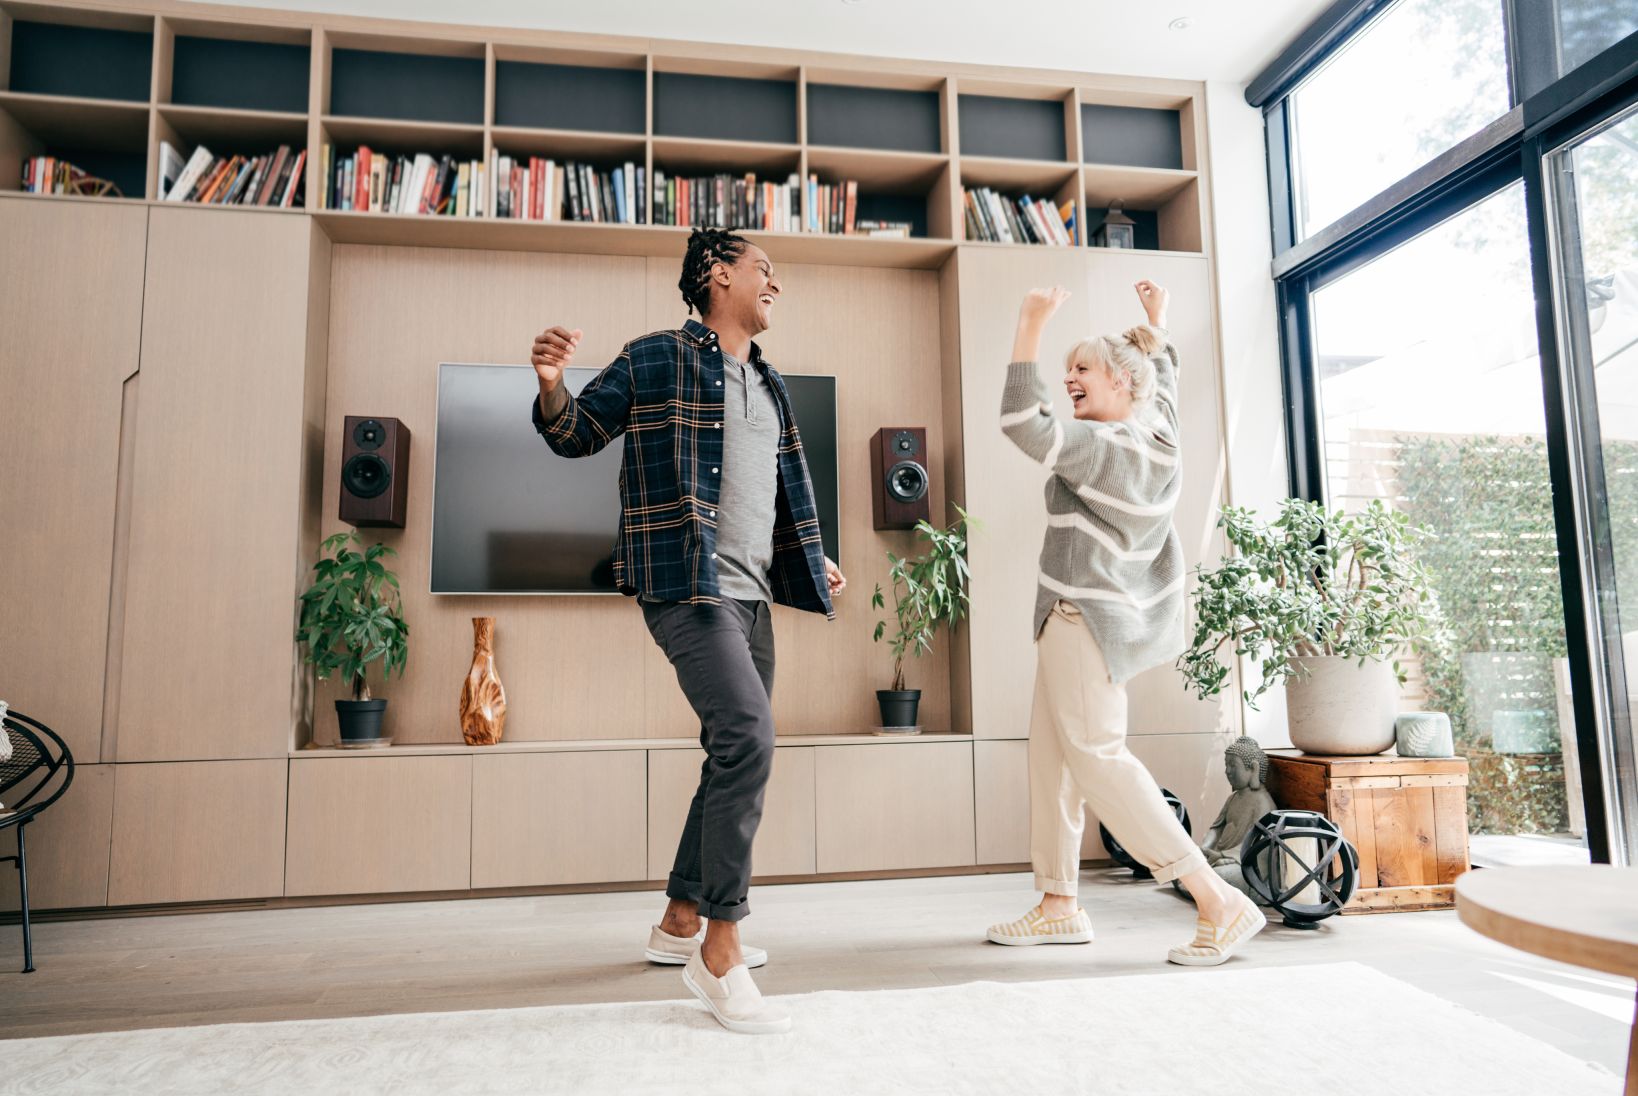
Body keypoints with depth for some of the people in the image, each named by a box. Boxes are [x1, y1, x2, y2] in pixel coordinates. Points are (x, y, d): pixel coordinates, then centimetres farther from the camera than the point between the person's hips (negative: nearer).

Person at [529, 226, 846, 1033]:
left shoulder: (768, 384, 20)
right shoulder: (654, 359, -1)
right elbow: (576, 435, 1)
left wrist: (810, 561, 26)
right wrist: (552, 388, -19)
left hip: (749, 593, 9)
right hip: (684, 585, -9)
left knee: (736, 755, 11)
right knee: (747, 737, -23)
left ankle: (680, 924, 27)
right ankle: (720, 951, -12)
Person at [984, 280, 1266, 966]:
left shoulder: (1105, 446, -18)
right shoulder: (1159, 434, 8)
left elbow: (1021, 421, -29)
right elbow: (1161, 380, 30)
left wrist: (1031, 326, -23)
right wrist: (1156, 324, 41)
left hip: (1086, 616, -10)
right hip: (1112, 614, 10)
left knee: (1097, 757, -10)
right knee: (1049, 754, 12)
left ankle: (1219, 903, -7)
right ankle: (1058, 906, 17)